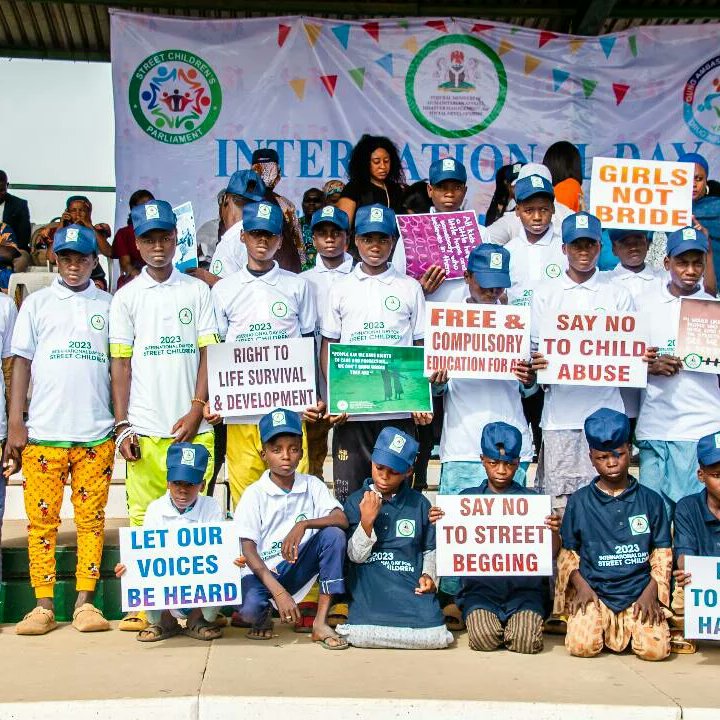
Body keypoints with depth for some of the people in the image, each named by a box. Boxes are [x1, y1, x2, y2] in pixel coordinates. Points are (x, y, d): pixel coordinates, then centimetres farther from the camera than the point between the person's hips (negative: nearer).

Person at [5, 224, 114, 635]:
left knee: (91, 518, 2)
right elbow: (22, 362, 7)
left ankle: (86, 602, 8)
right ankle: (44, 606, 7)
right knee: (42, 519, 1)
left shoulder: (109, 306, 10)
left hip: (97, 432, 0)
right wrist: (15, 424, -1)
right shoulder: (37, 304, 9)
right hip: (43, 431, 0)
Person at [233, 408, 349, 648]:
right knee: (249, 608, -35)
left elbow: (342, 519, -13)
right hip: (263, 572, -3)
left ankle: (321, 622, -18)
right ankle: (264, 615, 8)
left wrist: (303, 525, -31)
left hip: (298, 569, 3)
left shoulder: (312, 485, 1)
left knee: (333, 534, -22)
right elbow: (248, 550, -14)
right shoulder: (254, 494, -7)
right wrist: (279, 593, -26)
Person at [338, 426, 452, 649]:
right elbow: (356, 555, 1)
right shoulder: (356, 501, 5)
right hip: (371, 586, -2)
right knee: (362, 637, -30)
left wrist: (428, 574, 0)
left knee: (435, 638, -23)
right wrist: (366, 521, -13)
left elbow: (430, 549, 19)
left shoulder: (419, 503, 9)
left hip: (412, 586, 2)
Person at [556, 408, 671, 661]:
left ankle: (629, 626, 12)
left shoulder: (650, 500, 7)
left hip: (639, 591, 1)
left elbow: (663, 552, 9)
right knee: (582, 646, -24)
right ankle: (602, 625, 11)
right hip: (593, 590, 0)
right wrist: (581, 585, -7)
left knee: (655, 648, -21)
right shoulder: (579, 501, 5)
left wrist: (651, 592, -3)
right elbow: (567, 550, 8)